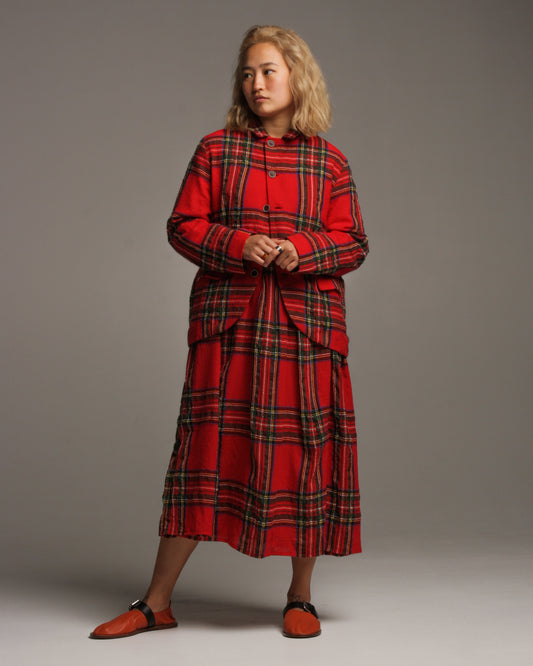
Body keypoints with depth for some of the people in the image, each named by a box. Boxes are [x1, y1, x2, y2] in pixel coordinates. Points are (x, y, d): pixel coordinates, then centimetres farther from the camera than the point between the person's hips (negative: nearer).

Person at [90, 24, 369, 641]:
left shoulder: (328, 161, 9)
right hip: (227, 321, -1)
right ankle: (156, 602, 8)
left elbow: (353, 242, 7)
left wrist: (300, 250, -12)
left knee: (305, 447, 2)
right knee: (208, 447, -2)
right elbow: (182, 225, 5)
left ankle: (300, 596, 18)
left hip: (306, 322, 1)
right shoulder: (217, 149, 9)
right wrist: (238, 244, -13)